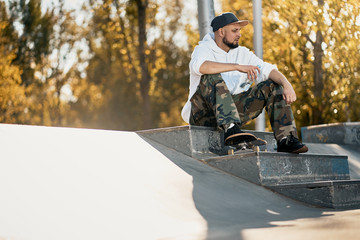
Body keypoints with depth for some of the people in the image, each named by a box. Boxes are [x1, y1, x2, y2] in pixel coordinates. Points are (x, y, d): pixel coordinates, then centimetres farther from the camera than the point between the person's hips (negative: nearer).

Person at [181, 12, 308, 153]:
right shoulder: (204, 49, -2)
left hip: (233, 109, 5)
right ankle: (229, 128, -48)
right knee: (212, 77, -31)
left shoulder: (242, 53, 14)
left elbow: (269, 70, 2)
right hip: (204, 114, -5)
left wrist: (287, 85, -18)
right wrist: (238, 66, -32)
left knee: (273, 86, -5)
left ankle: (286, 139, -18)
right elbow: (200, 66, -28)